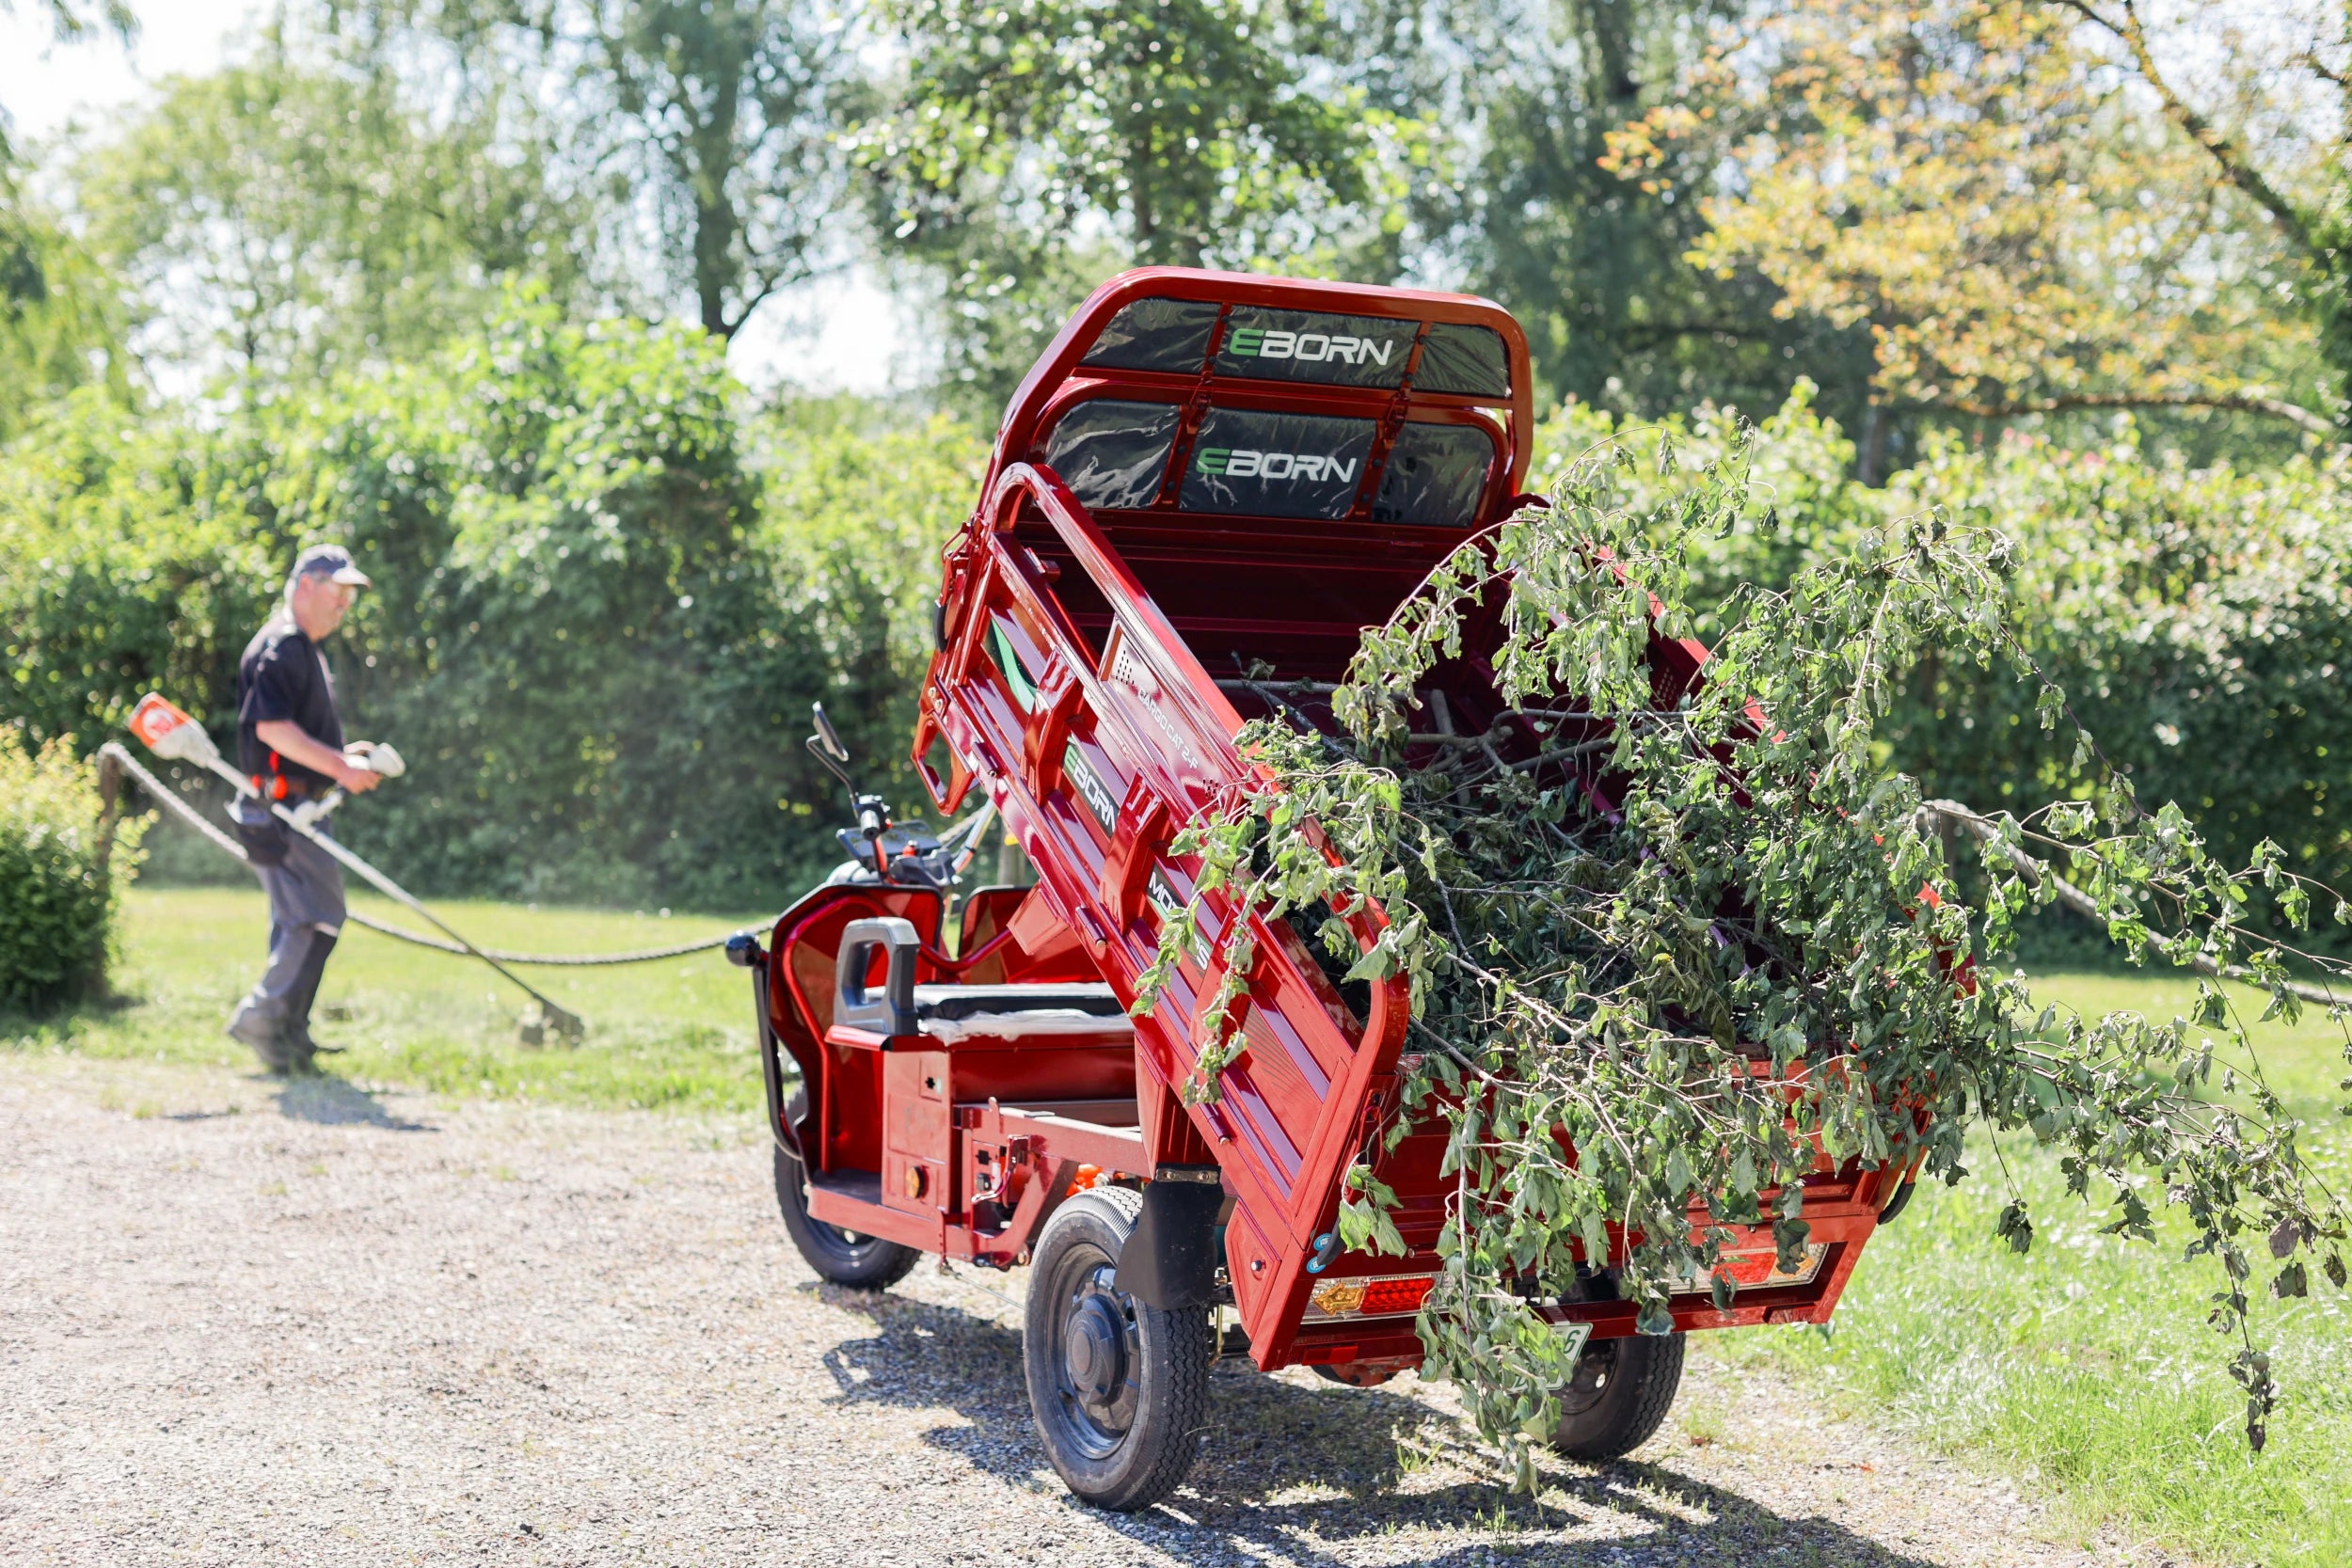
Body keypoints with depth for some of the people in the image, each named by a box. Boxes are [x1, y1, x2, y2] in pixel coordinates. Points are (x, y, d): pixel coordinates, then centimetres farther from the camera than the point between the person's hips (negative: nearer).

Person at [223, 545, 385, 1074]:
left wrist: (341, 756, 15)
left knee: (298, 921, 11)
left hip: (300, 808, 11)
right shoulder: (280, 645, -12)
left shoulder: (305, 650, 21)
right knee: (318, 916, -13)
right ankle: (263, 1015, -9)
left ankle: (287, 1036, 14)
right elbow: (270, 726, -23)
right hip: (283, 807, -11)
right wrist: (337, 766, -22)